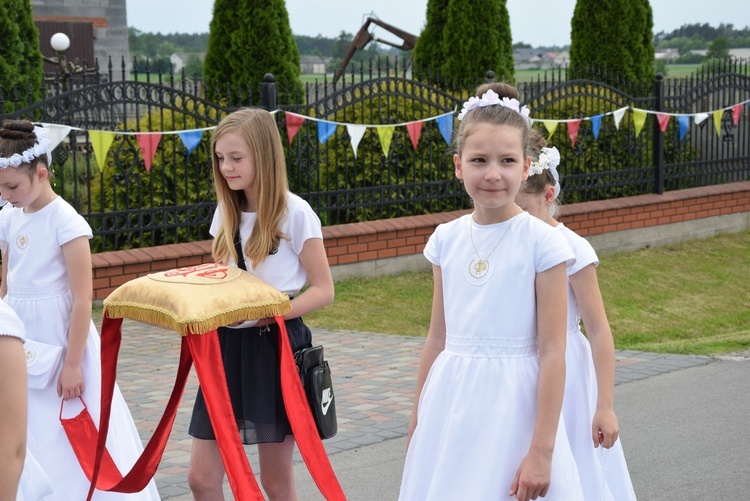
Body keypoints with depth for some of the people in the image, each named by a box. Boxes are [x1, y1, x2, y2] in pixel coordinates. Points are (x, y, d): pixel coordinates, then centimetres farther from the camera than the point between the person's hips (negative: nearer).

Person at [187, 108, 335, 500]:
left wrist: (270, 313, -23)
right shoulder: (226, 213, 9)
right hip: (228, 347, 6)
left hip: (277, 348, -5)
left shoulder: (294, 213, -9)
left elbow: (323, 290, -9)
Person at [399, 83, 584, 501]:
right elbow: (438, 337, 11)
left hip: (513, 407, -4)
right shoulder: (446, 240, 3)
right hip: (450, 408, 4)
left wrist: (542, 450, -14)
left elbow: (552, 353, -11)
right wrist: (418, 421, 15)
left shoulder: (543, 243, -10)